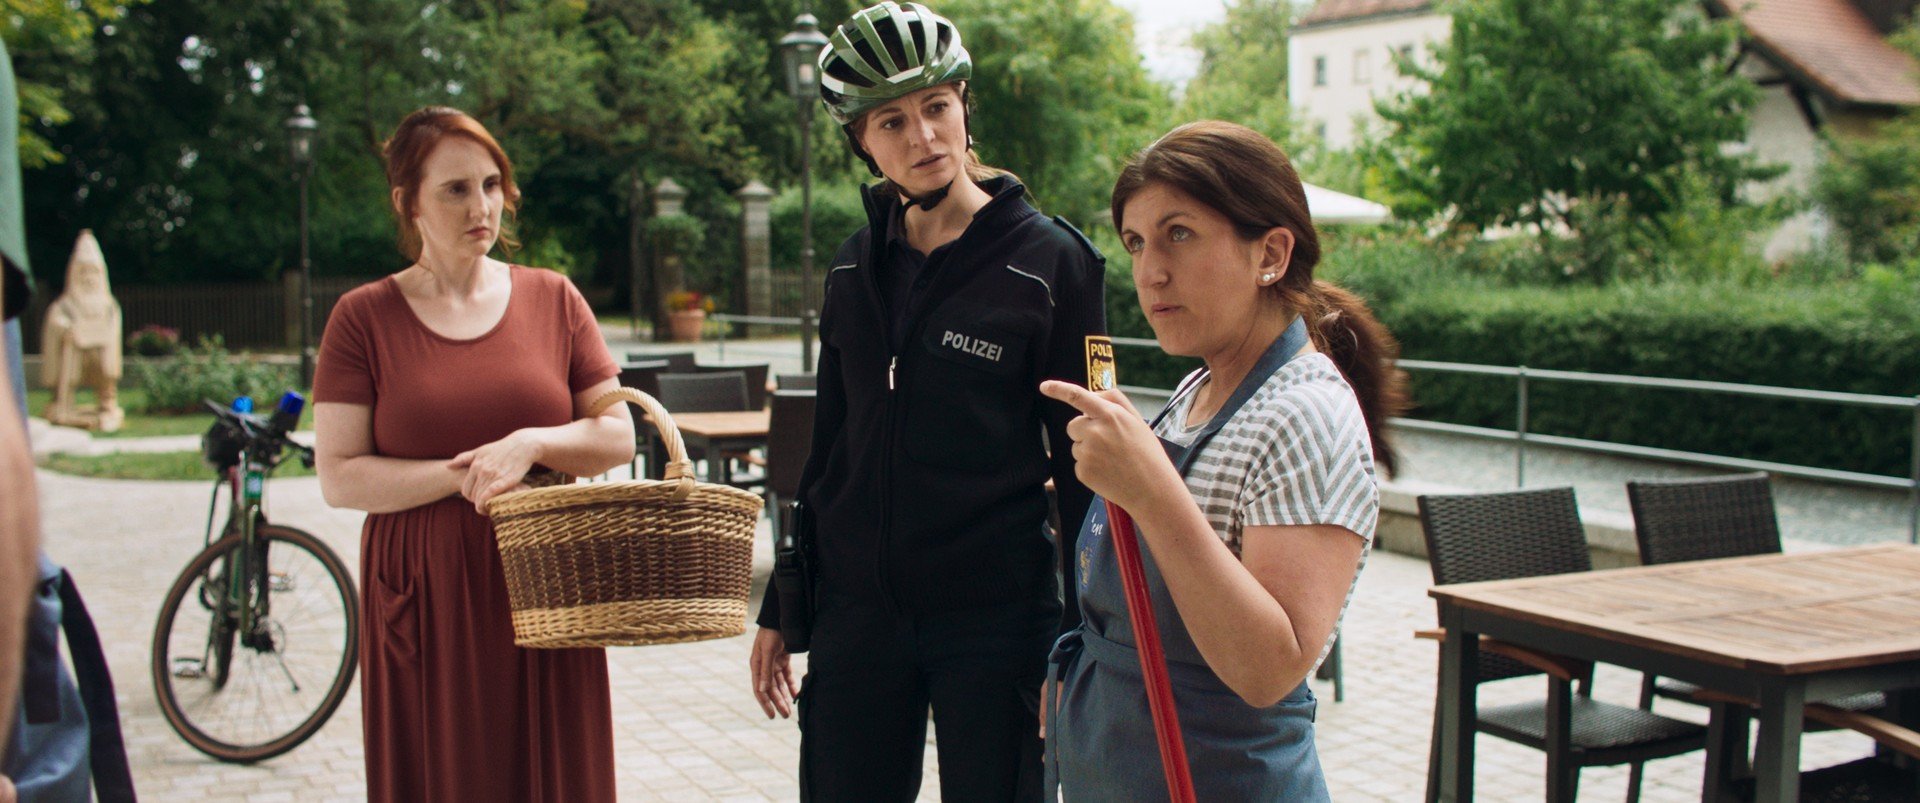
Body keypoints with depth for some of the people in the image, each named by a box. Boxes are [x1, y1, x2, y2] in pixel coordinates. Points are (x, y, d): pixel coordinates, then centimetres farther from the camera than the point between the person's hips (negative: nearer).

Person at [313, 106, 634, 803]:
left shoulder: (553, 300, 7)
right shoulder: (365, 317, 1)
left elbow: (619, 436, 4)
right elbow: (339, 479, -5)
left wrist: (530, 444, -13)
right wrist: (462, 476, -15)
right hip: (423, 605, -1)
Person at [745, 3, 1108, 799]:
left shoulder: (1049, 261, -7)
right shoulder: (856, 266, 7)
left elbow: (1083, 466, -6)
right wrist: (778, 611, 14)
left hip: (993, 619, -4)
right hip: (855, 609, 4)